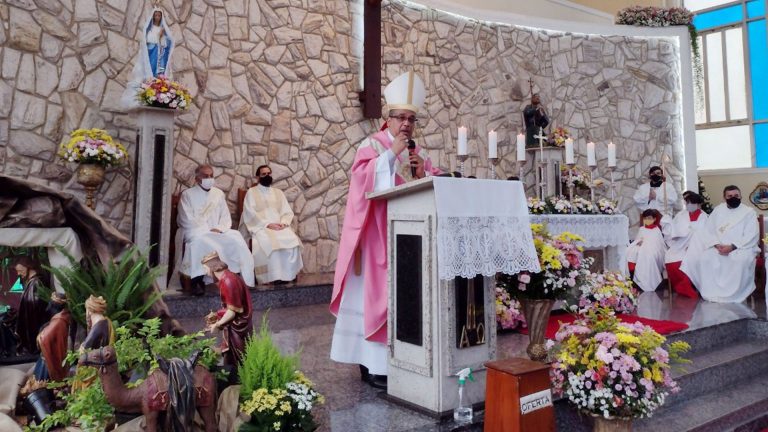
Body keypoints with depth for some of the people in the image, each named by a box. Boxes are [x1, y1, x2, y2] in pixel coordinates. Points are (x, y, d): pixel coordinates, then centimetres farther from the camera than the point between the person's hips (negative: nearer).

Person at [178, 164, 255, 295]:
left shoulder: (219, 193, 18)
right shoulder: (187, 195, 5)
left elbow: (226, 217, 13)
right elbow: (187, 220, -5)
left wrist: (219, 229, -8)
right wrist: (207, 230, -14)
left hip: (218, 232, 4)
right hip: (197, 233, -3)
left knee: (236, 238, -26)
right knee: (199, 241, -39)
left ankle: (241, 278, -26)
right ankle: (198, 280, -30)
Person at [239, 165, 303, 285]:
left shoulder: (278, 192, 21)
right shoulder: (251, 192, 7)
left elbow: (287, 212, 14)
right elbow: (250, 214, -5)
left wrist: (283, 223, -9)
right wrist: (268, 224, -16)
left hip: (279, 227, 4)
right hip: (260, 227, -3)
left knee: (292, 241, -27)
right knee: (268, 243, -36)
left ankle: (288, 275, -21)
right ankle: (272, 277, -28)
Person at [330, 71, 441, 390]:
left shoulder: (419, 152, 18)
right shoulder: (371, 145, 0)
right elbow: (363, 179, -16)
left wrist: (422, 172, -5)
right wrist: (391, 153, -17)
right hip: (378, 233, -6)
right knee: (378, 290, -7)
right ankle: (372, 362, -1)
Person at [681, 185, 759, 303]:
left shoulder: (749, 212, 3)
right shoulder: (718, 210, 13)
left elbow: (751, 236, -8)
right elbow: (707, 230, 6)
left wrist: (732, 247, -21)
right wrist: (717, 244, -14)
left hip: (741, 248, -3)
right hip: (719, 247, 3)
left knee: (742, 260, -36)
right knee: (705, 257, -28)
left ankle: (734, 295, -25)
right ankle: (713, 294, -22)